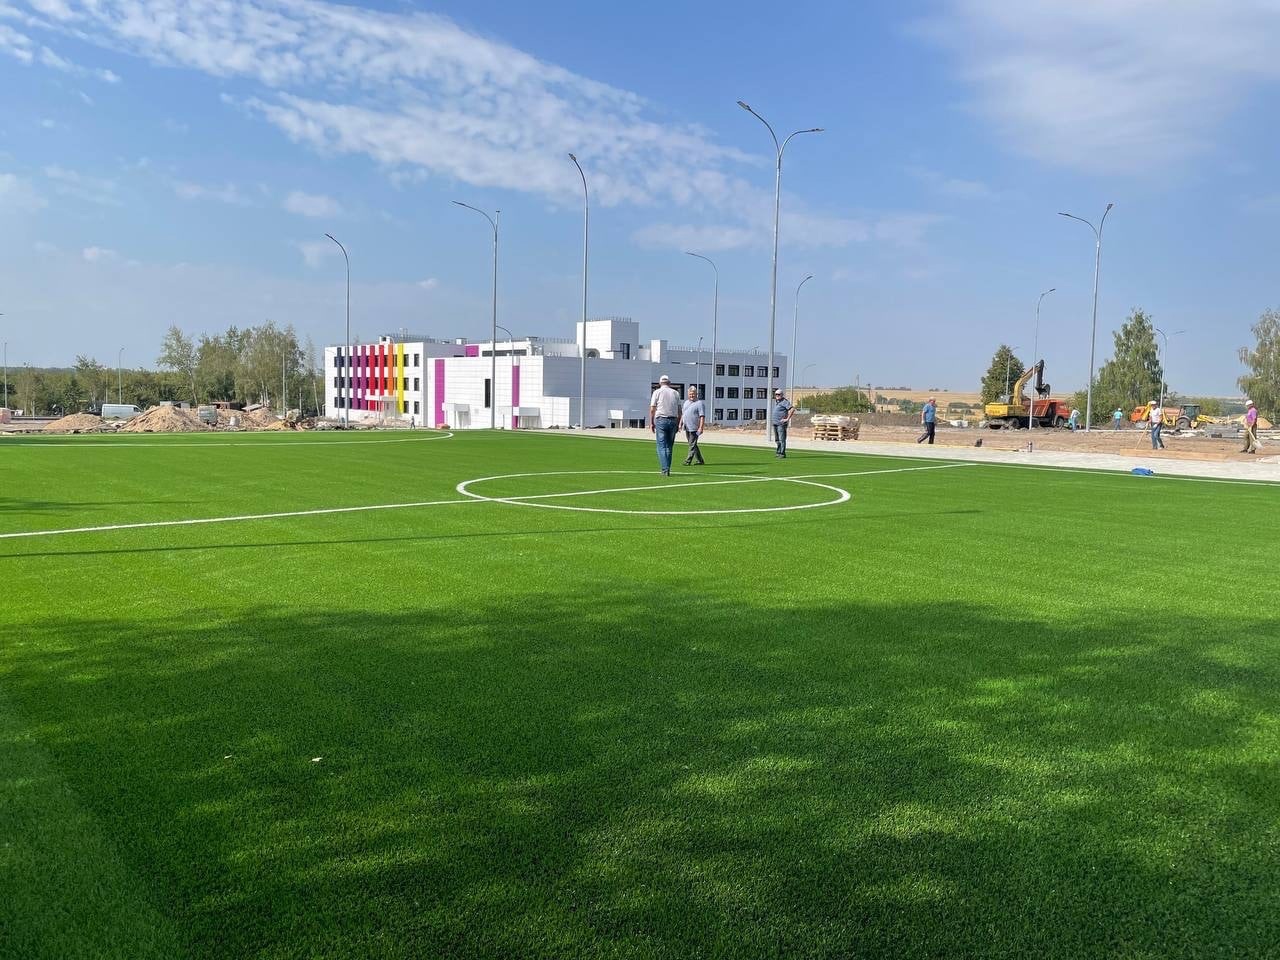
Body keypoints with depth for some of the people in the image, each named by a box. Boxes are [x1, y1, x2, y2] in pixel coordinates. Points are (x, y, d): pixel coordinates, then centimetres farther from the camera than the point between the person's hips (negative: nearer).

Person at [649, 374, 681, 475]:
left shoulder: (657, 392, 2)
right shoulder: (675, 393, 11)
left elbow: (652, 409, -3)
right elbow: (679, 411, 9)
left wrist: (651, 423, 3)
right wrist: (678, 424, 14)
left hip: (661, 420, -3)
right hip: (673, 420, 3)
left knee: (661, 446, -4)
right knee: (669, 446, 11)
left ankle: (665, 469, -14)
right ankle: (667, 469, 12)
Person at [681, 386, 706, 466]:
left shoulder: (699, 403, -7)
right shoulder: (686, 402, 17)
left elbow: (702, 417, -13)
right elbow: (682, 414, 24)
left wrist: (701, 428, -20)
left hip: (694, 428, -8)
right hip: (687, 428, 8)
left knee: (692, 445, -8)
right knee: (693, 445, 13)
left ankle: (688, 461, -9)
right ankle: (699, 460, 22)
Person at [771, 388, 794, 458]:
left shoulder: (784, 402, -12)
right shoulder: (776, 401, 16)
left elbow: (792, 409, -23)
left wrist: (787, 419, -20)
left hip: (781, 424, -9)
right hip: (775, 423, 9)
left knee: (782, 439, -9)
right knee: (777, 440, 15)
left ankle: (782, 454, -7)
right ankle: (779, 452, 25)